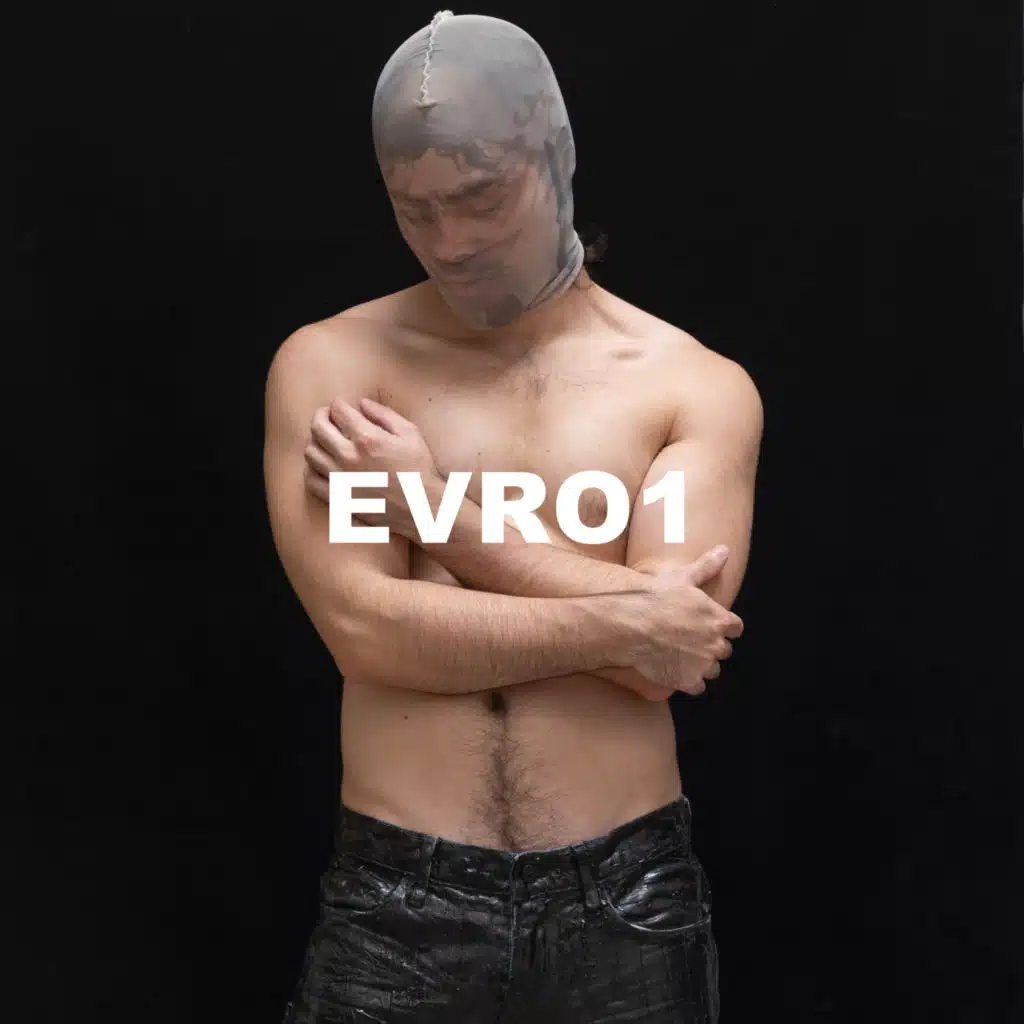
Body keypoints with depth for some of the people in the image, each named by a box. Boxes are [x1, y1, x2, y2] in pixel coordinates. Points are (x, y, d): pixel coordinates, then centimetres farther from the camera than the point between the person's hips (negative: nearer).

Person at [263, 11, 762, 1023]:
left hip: (625, 898, 1)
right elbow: (366, 629, -12)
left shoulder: (698, 388, -2)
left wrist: (434, 508, -10)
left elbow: (671, 647, -13)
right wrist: (617, 620, -11)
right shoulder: (329, 364, -2)